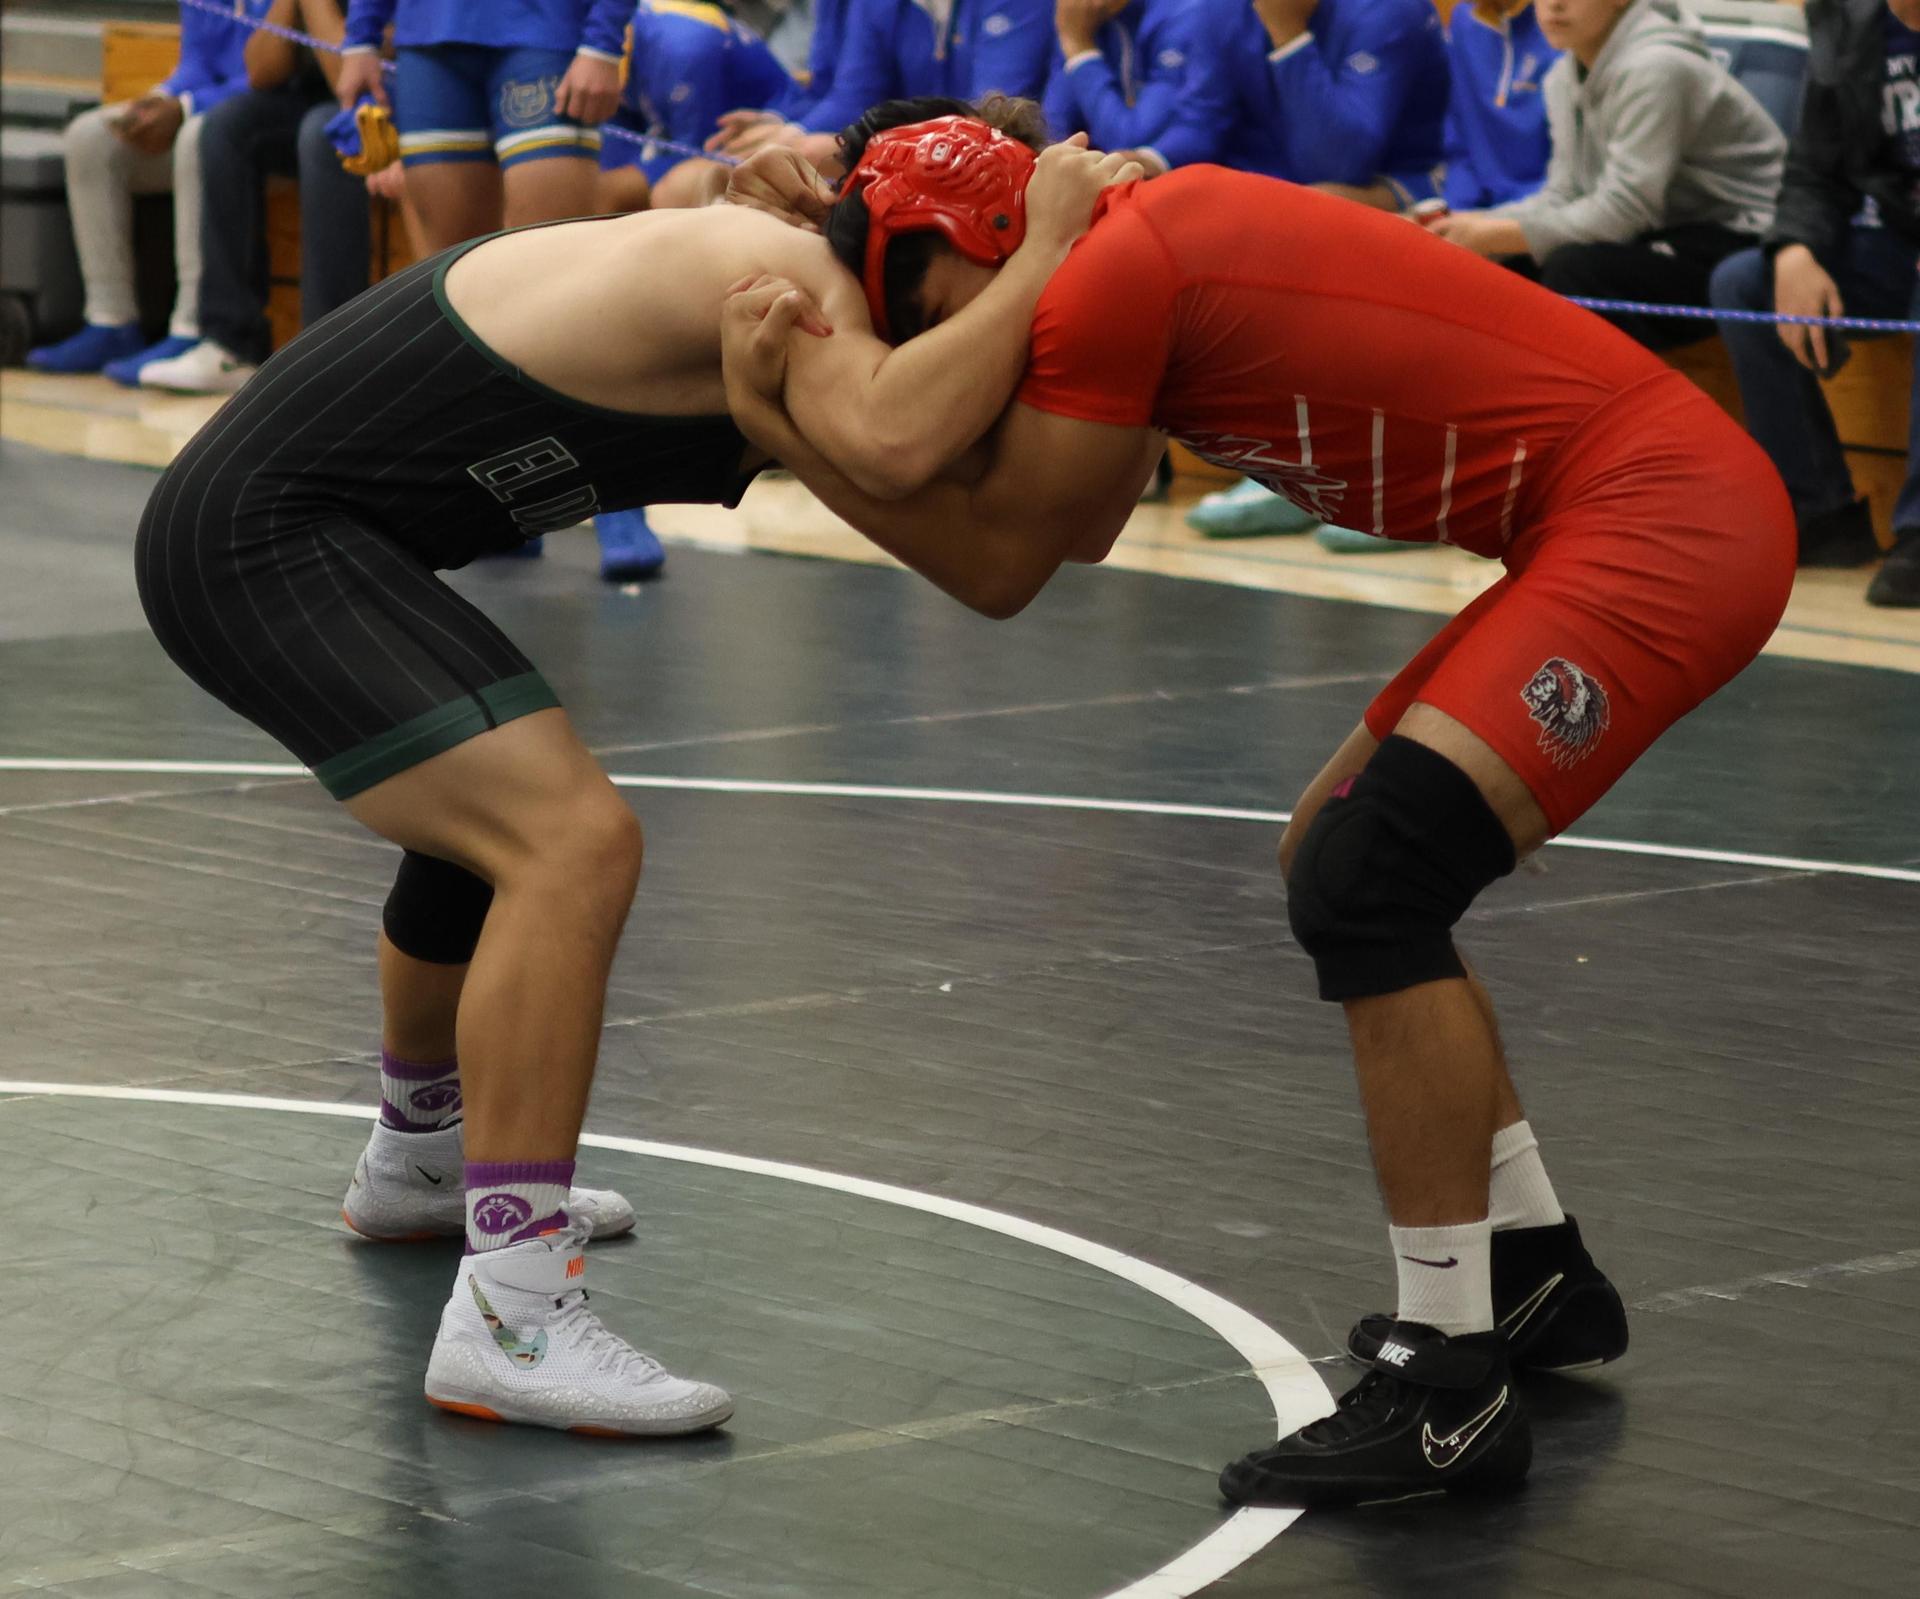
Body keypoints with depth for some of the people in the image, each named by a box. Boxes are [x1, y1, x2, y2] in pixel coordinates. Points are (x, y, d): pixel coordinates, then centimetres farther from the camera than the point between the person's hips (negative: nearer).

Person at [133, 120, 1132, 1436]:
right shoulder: (780, 267, -16)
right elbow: (890, 443, -37)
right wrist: (1044, 254, -25)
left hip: (254, 526, 11)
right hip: (265, 541, -11)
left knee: (491, 821, 31)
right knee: (575, 846, -21)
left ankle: (419, 1163, 54)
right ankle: (510, 1314, -21)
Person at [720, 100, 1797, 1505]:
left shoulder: (1115, 272, -15)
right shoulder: (1160, 232, 14)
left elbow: (998, 566, -7)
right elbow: (1077, 533, 19)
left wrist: (788, 420, -1)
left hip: (1666, 519, -11)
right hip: (1649, 509, 11)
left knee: (1368, 889, -17)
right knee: (1340, 867, 17)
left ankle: (1452, 1388, -12)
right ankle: (1534, 1274, 29)